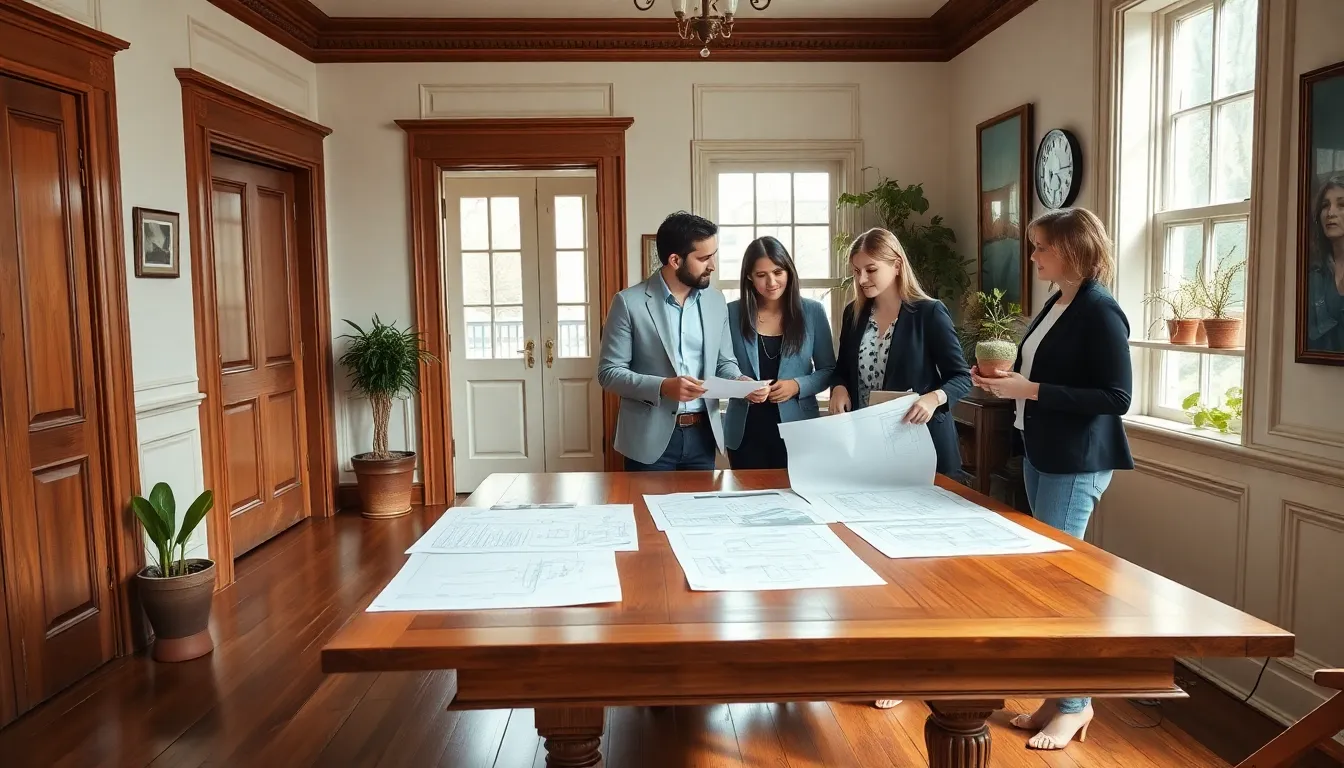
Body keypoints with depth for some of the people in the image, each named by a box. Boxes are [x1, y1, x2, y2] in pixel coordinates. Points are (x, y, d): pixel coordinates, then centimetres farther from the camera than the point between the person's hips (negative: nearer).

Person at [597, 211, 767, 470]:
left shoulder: (716, 301, 6)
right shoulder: (630, 302, -9)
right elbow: (609, 372, -9)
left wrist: (741, 381, -8)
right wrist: (662, 387, -23)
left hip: (702, 434, 4)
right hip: (651, 437, -4)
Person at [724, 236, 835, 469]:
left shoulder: (813, 312, 0)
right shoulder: (731, 313, -1)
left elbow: (828, 371, 4)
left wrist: (798, 386, -14)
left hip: (796, 428, 0)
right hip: (745, 430, 0)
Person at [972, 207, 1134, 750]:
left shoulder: (1100, 311, -16)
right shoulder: (1055, 304, 11)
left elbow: (1116, 397, -21)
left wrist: (1030, 389, -23)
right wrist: (1007, 380, 4)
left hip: (1077, 464, -9)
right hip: (1042, 455, 9)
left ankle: (1075, 705, 11)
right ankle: (1060, 693, 25)